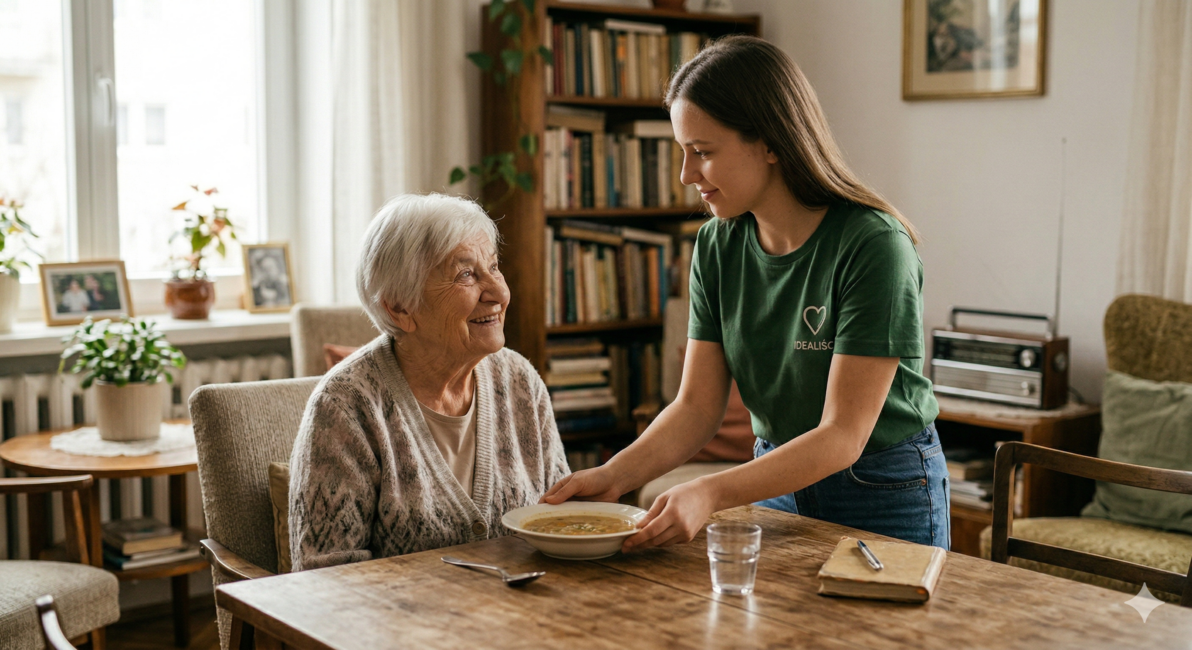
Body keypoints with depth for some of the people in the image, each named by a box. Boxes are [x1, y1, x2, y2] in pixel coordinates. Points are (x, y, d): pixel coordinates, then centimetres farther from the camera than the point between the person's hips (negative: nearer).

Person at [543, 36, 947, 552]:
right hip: (776, 479, 5)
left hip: (885, 490, -5)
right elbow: (698, 406, -6)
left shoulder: (872, 244, -24)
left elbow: (843, 437, -26)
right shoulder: (717, 245, -6)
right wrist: (615, 476, -24)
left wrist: (709, 494, -37)